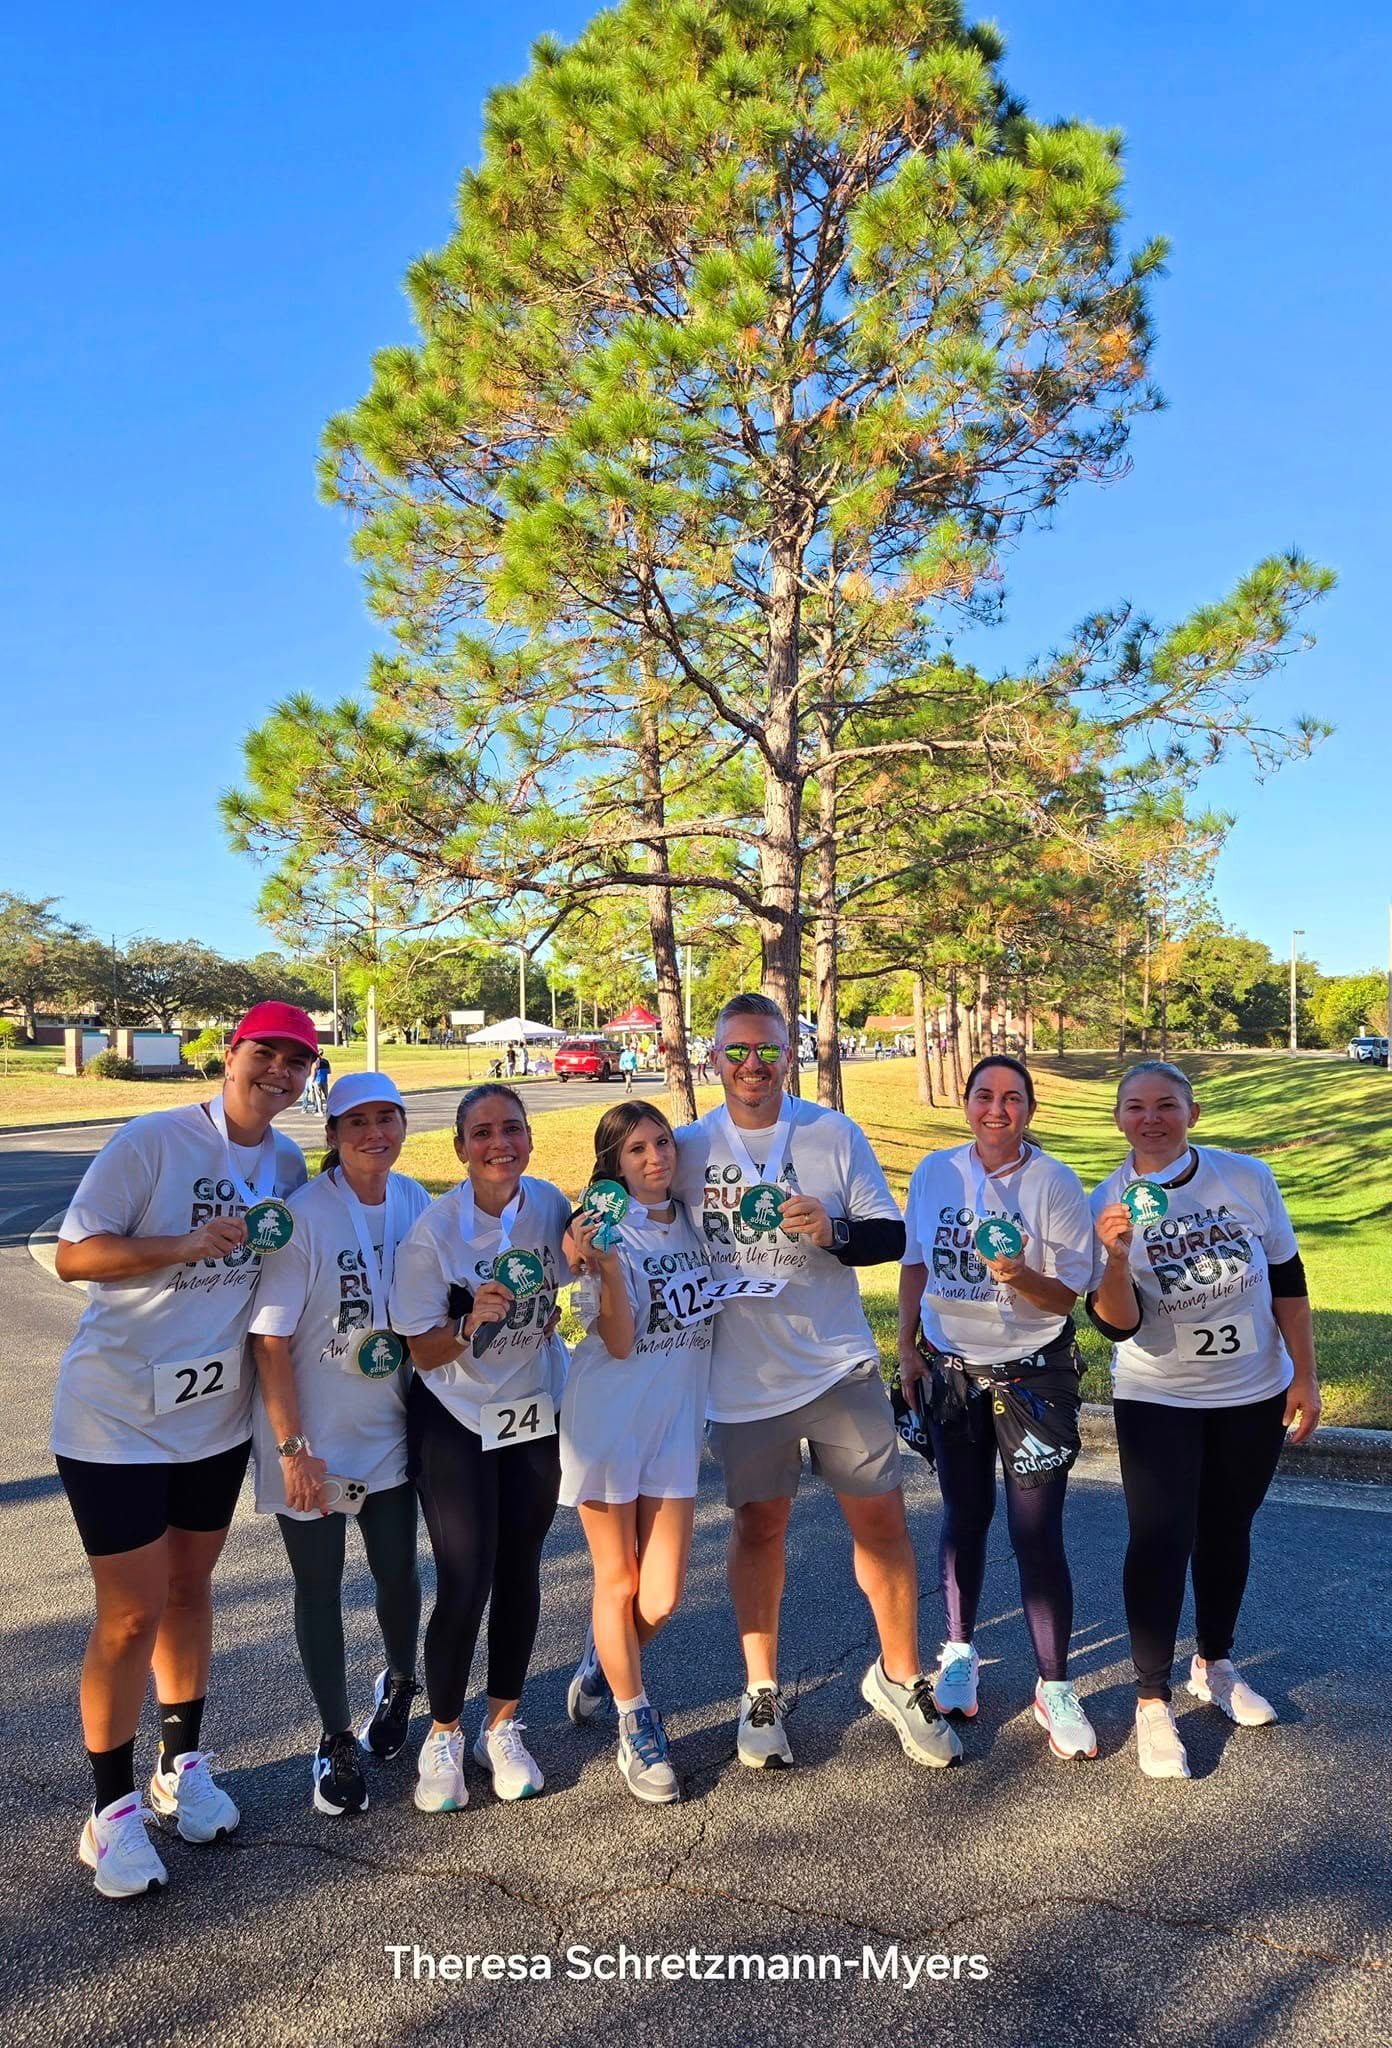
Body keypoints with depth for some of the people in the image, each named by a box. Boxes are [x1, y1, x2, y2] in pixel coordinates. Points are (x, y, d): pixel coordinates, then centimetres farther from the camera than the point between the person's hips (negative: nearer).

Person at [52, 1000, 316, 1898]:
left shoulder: (290, 1165, 1)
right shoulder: (151, 1141, -17)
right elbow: (74, 1254, -18)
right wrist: (188, 1245, -29)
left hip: (216, 1416, 5)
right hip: (115, 1419, -5)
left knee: (190, 1590, 20)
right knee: (132, 1616, 3)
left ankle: (184, 1763, 38)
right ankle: (112, 1809, 23)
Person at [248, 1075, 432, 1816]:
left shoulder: (415, 1202, -2)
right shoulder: (303, 1215, -18)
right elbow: (269, 1339, -16)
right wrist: (294, 1448, -16)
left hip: (389, 1429, 4)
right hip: (313, 1438, -4)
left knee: (399, 1572, 13)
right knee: (319, 1586, 8)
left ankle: (399, 1685, 44)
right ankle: (336, 1741, 29)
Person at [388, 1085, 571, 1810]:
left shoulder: (550, 1204, -8)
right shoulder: (433, 1231, -19)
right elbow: (423, 1350, -15)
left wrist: (539, 1327, -5)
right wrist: (472, 1322, -32)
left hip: (537, 1412, 4)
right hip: (454, 1421, -3)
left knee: (519, 1572, 10)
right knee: (465, 1584, -5)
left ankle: (503, 1726, 30)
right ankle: (443, 1736, 19)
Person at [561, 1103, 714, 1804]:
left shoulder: (692, 1221, 5)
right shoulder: (607, 1230, -10)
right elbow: (618, 1343, -16)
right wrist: (607, 1265, -28)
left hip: (677, 1418, 4)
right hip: (607, 1419, -4)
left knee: (662, 1596, 4)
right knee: (617, 1580, 8)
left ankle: (601, 1662, 36)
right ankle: (635, 1726, 27)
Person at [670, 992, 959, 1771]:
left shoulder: (835, 1134, -4)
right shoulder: (689, 1148, -1)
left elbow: (892, 1236, -2)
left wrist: (834, 1230, -21)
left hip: (840, 1364, 0)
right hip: (744, 1377, 0)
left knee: (882, 1518, 5)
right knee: (760, 1525, 13)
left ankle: (900, 1677, 28)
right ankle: (761, 1691, 31)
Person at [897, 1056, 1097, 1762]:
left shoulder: (1055, 1184, -11)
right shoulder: (934, 1173, -1)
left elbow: (1070, 1294, -11)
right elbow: (914, 1265, 9)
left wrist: (1021, 1277, -31)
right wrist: (907, 1350, 5)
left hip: (1033, 1376, -3)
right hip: (950, 1371, 3)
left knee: (1037, 1533, -1)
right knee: (964, 1516, 17)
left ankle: (1054, 1688, 17)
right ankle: (960, 1652, 36)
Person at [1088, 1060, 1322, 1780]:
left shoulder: (1249, 1178, -9)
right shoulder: (1108, 1205, -13)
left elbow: (1288, 1281, 1)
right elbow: (1117, 1325, -17)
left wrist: (1304, 1375, 0)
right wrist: (1115, 1259, -35)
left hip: (1254, 1395, 2)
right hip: (1157, 1402, -2)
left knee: (1227, 1531, 16)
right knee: (1160, 1541, -8)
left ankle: (1214, 1665, 37)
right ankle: (1152, 1702, 8)